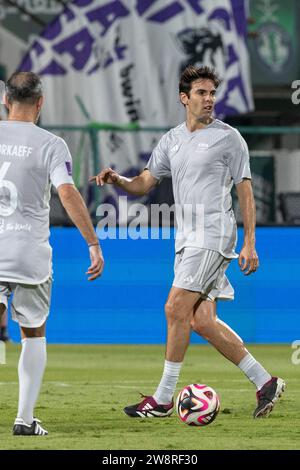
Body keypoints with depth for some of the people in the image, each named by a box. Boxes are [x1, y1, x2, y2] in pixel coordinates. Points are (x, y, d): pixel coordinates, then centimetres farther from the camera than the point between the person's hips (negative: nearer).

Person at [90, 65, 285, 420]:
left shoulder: (228, 138, -2)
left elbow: (245, 192, -2)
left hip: (212, 235, -7)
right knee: (202, 321, 3)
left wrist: (249, 244, -7)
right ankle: (265, 383, 12)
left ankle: (163, 398, -7)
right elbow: (143, 184, 16)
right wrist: (116, 179, -5)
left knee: (176, 309, -13)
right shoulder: (172, 140, 15)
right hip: (187, 238, 7)